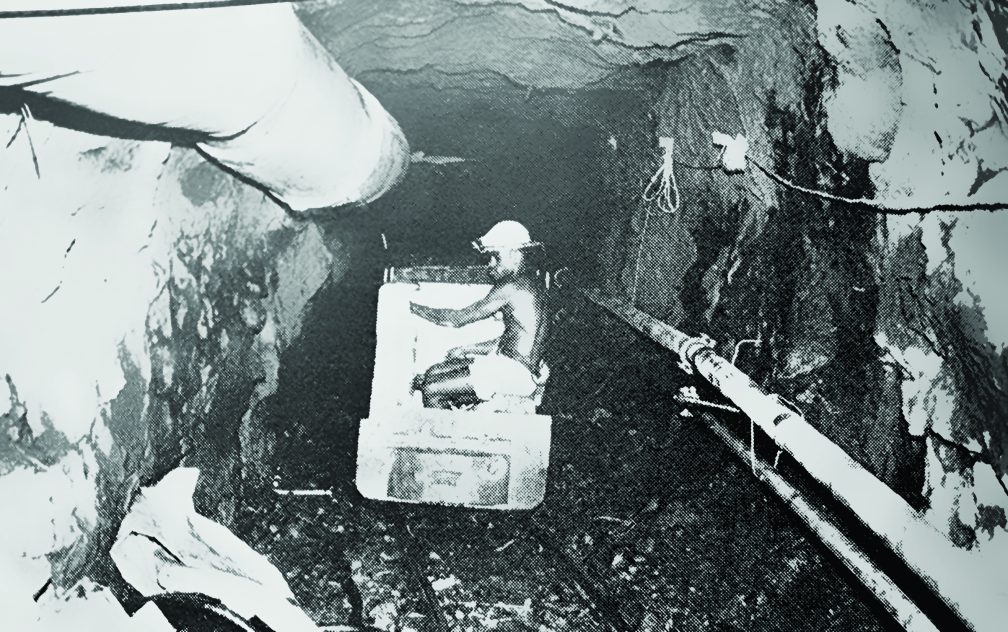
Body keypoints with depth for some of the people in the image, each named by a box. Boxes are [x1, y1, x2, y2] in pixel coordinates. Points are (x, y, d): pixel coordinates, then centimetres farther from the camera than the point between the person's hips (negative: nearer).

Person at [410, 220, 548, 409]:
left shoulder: (512, 287, -18)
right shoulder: (530, 281, 13)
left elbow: (458, 318, -14)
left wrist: (413, 307, -3)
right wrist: (469, 349, 16)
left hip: (515, 374, -10)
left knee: (432, 390, -13)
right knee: (432, 374, 10)